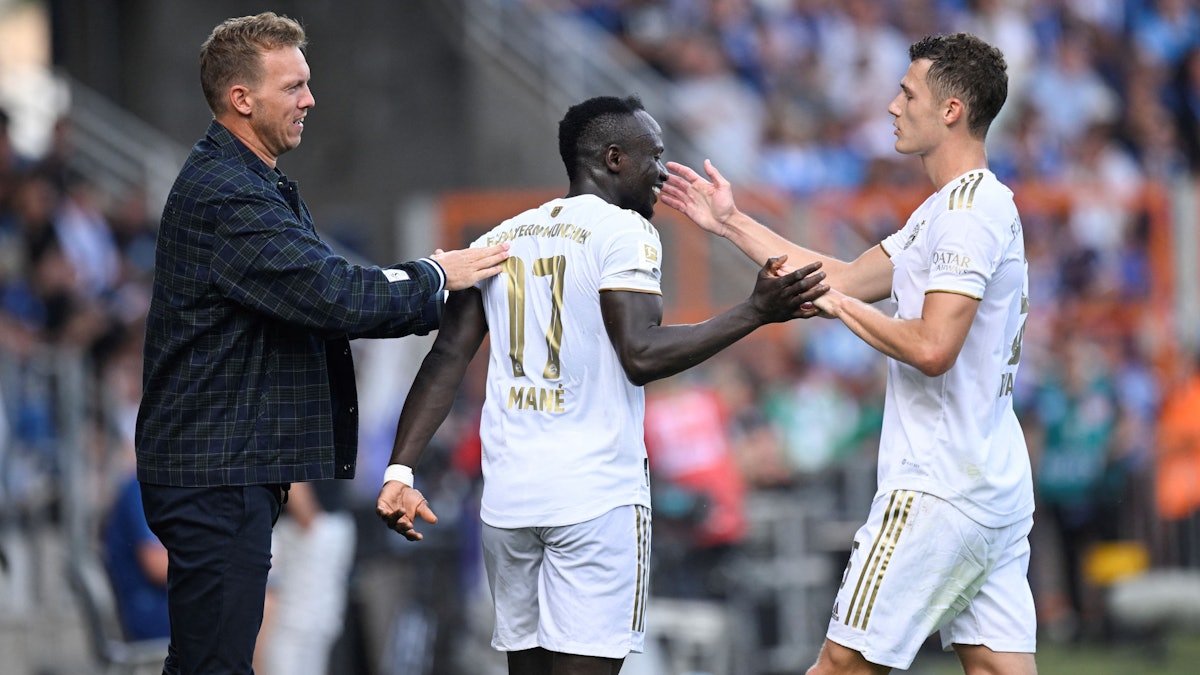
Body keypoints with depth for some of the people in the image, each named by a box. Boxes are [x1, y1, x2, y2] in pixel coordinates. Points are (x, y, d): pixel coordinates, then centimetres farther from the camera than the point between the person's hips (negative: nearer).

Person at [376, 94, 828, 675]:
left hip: (507, 496, 6)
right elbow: (641, 355, -16)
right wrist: (756, 312, -12)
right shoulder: (622, 231, -5)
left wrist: (400, 472, 2)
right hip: (596, 496, -6)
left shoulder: (499, 240, 14)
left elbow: (447, 358, 6)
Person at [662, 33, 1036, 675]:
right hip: (998, 484, 10)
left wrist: (843, 306, -9)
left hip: (940, 489, -10)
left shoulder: (970, 207, -14)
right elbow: (849, 279, 24)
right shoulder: (945, 208, 19)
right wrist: (732, 223, 25)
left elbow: (932, 347, -24)